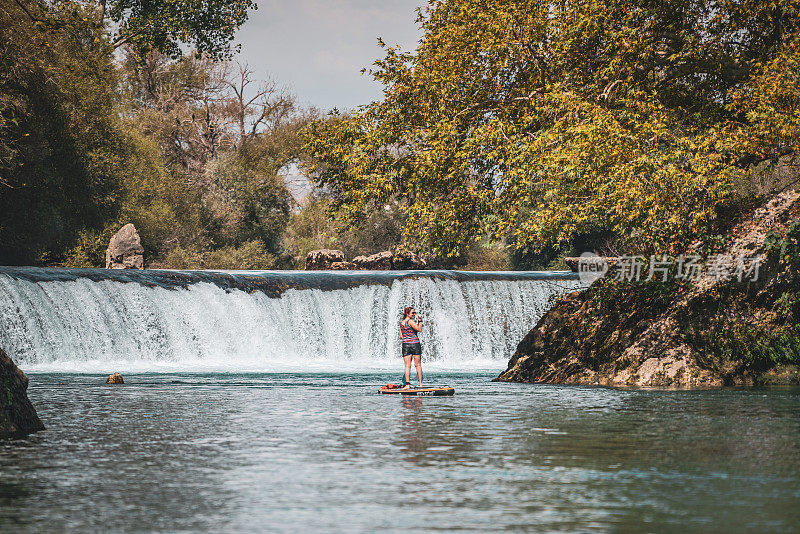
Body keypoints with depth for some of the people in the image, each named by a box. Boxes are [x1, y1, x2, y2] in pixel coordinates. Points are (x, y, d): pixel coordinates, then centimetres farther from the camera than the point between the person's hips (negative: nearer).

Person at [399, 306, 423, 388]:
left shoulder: (401, 323, 12)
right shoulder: (410, 321, -10)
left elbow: (401, 336, 13)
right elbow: (419, 329, -13)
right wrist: (420, 321, -4)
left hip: (405, 345, 5)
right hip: (415, 344, -5)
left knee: (407, 365, 2)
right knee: (418, 365, 3)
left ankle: (407, 384, -7)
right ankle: (420, 384, 5)